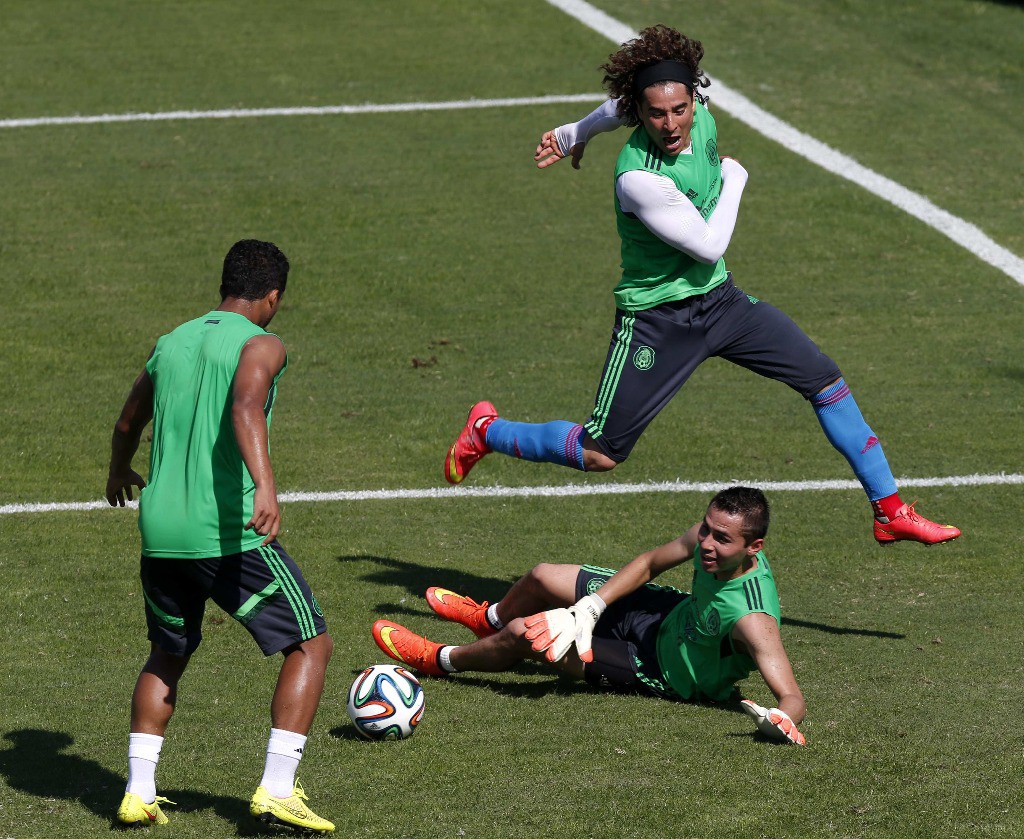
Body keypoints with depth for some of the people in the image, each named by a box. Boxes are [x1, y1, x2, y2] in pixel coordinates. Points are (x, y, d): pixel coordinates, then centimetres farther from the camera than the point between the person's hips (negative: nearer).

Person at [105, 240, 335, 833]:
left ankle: (139, 791, 15)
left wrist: (120, 471, 52)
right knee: (311, 646, 6)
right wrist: (265, 484, -38)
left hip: (161, 532, 6)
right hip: (231, 533, -6)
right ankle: (277, 790, -4)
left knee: (168, 657, 25)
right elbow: (246, 409, -26)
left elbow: (128, 423, 31)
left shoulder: (171, 344, 15)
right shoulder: (260, 345, -4)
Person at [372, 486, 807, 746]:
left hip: (668, 672, -6)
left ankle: (440, 660, 26)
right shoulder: (712, 533, -22)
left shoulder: (752, 619, -43)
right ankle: (490, 620, 54)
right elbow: (649, 564, -5)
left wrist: (781, 720, -68)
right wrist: (589, 608, -15)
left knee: (524, 634, -9)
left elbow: (793, 697, -45)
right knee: (541, 577, 15)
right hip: (674, 612, 6)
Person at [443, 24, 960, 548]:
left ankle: (890, 512, 12)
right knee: (599, 455, -3)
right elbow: (709, 246, -22)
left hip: (718, 299, 7)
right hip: (656, 317, -7)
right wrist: (733, 178, -9)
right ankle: (486, 432, 22)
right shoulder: (639, 178, -31)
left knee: (826, 382, 2)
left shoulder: (700, 115, -9)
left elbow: (619, 107, 12)